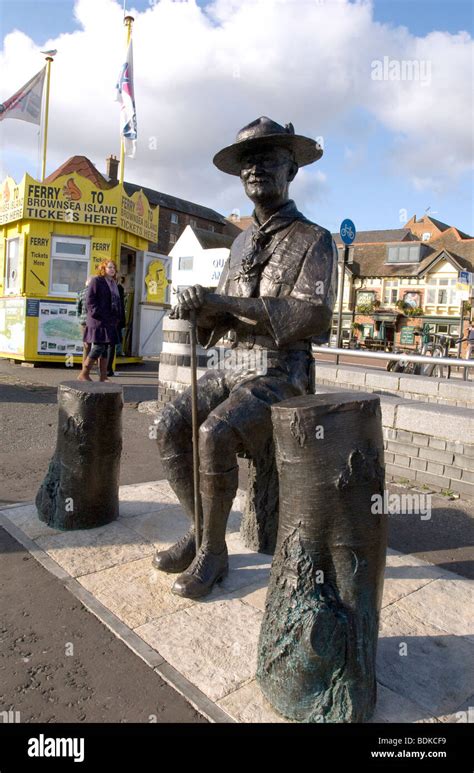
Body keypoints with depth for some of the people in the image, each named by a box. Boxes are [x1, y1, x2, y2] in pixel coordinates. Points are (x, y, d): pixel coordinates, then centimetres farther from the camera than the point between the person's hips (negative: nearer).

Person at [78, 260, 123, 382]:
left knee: (107, 348, 6)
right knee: (98, 347, -12)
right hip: (97, 320, -8)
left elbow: (117, 303, 23)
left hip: (110, 321, 8)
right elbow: (89, 301, -9)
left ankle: (103, 377, 10)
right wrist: (98, 315, -17)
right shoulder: (96, 281, -2)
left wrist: (117, 318, 10)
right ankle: (84, 374, -2)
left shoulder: (114, 284, 21)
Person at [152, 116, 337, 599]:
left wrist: (226, 302, -24)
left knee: (214, 435, -29)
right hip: (235, 365, 7)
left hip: (281, 374, -6)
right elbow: (220, 319, 14)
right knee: (170, 427, -13)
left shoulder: (314, 239, -4)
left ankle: (212, 552, -8)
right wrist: (198, 310, -12)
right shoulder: (241, 242, 17)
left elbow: (313, 315, -21)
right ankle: (201, 531, 1)